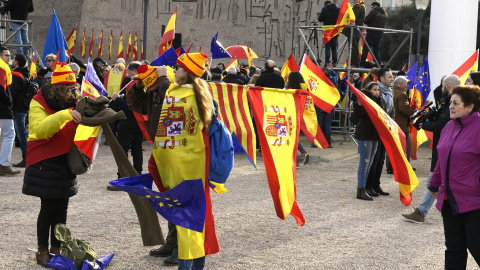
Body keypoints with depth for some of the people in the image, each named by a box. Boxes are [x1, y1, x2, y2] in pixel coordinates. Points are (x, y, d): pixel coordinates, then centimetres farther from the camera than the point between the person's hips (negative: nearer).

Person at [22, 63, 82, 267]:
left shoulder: (72, 103, 9)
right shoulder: (39, 103, -11)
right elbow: (39, 129, -27)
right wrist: (64, 115, -37)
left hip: (65, 162, 6)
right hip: (45, 163, -6)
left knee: (62, 207, 9)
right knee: (48, 207, -4)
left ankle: (56, 249, 19)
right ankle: (42, 251, 8)